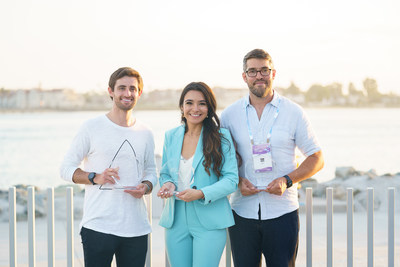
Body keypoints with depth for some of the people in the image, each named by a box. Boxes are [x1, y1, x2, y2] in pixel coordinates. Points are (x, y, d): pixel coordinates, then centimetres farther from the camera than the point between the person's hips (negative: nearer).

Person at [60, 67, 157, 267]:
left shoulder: (145, 134, 12)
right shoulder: (92, 127, 0)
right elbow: (66, 168, 2)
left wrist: (146, 187, -3)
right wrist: (95, 178, -16)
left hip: (137, 229, 4)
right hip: (98, 226, -4)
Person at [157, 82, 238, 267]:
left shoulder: (221, 137, -4)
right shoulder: (171, 136, 9)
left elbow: (231, 179, -7)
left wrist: (202, 194, -19)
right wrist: (167, 184, -5)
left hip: (209, 223, -4)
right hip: (176, 221, 4)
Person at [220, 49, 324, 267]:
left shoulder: (293, 112, 2)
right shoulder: (230, 114, 6)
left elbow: (316, 158, 4)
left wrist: (287, 180, -12)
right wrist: (237, 181, -7)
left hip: (282, 212, -1)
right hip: (242, 212, 1)